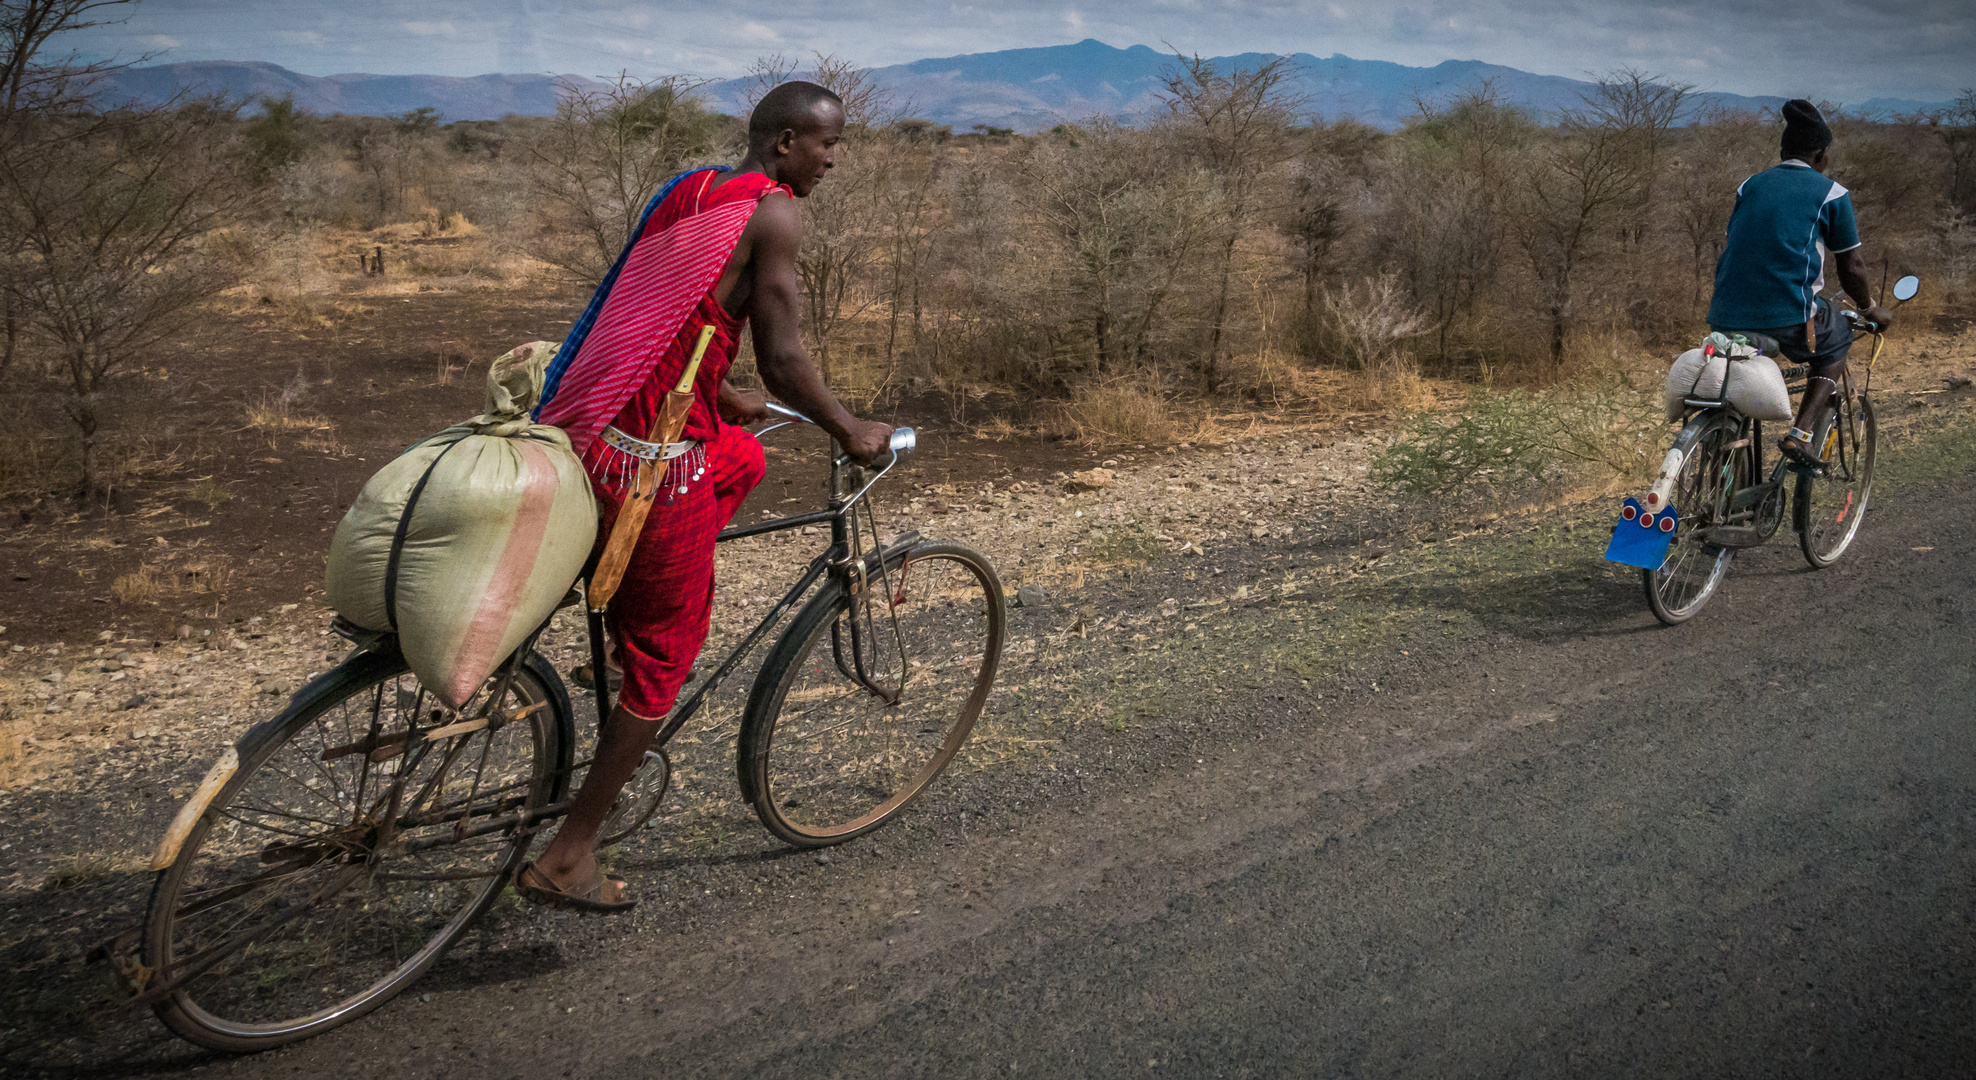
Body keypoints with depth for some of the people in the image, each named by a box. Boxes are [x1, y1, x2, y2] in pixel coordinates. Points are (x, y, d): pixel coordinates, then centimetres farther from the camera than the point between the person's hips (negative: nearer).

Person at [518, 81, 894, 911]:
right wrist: (851, 430, 3)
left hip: (586, 431, 8)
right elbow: (782, 359, -12)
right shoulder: (773, 212, -8)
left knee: (745, 460, 31)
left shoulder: (690, 192, 17)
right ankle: (567, 858, 14)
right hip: (654, 462, -8)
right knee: (665, 653, 6)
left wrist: (729, 399, 36)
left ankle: (626, 640, 27)